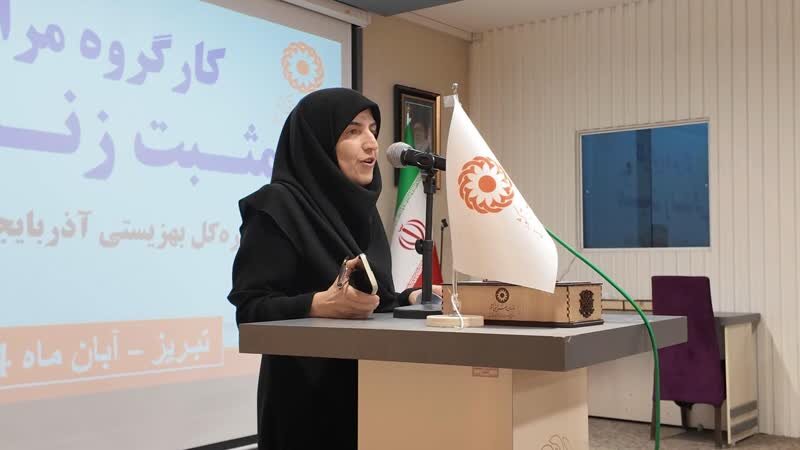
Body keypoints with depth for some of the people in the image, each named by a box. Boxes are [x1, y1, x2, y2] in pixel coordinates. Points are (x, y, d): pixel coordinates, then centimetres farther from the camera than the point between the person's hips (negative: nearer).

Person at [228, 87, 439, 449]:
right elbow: (250, 309, -19)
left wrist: (410, 298, 1)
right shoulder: (278, 208, -13)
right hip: (307, 398, -7)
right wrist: (322, 305, -32)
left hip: (368, 388, 7)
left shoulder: (362, 208, 11)